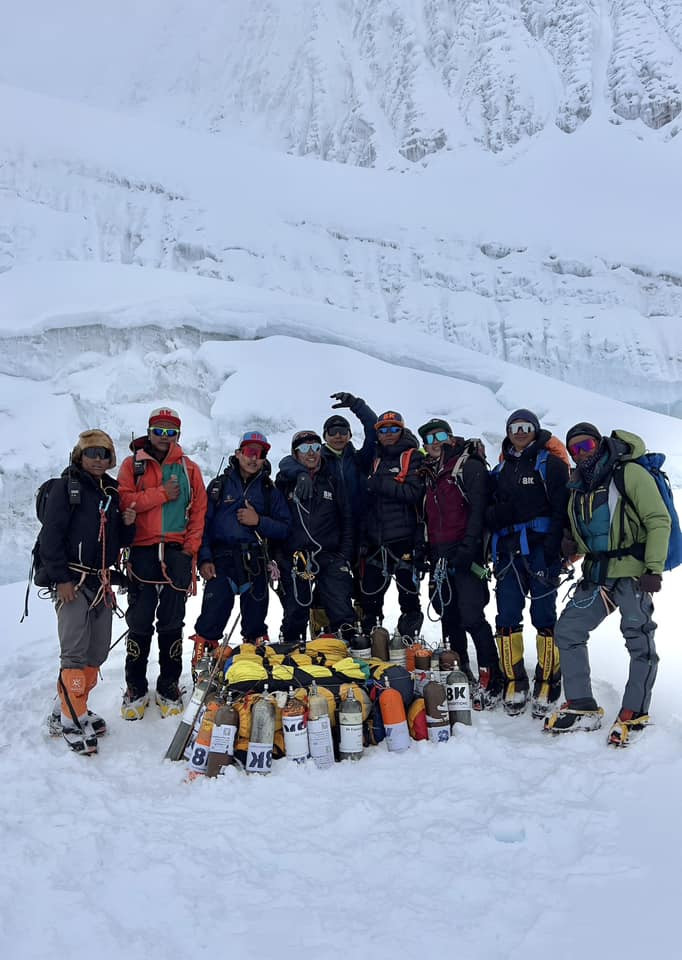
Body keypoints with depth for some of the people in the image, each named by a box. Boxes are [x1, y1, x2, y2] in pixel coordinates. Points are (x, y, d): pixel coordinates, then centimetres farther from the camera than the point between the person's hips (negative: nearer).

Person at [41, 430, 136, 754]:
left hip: (101, 582, 7)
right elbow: (51, 536, -10)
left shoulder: (113, 491, 16)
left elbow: (120, 540, 20)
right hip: (72, 581, -7)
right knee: (75, 652, -10)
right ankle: (71, 720, 0)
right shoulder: (66, 487, -3)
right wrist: (61, 579, -16)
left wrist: (127, 523, -2)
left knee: (97, 652, 9)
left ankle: (70, 708, 22)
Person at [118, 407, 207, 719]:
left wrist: (191, 547, -4)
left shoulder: (188, 468, 11)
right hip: (142, 552, -1)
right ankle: (135, 688, 11)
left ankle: (168, 687, 13)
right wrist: (162, 494, -13)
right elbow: (124, 501, -8)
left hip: (177, 553, 1)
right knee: (139, 622, 1)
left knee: (172, 622, 4)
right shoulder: (132, 464, 7)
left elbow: (199, 510, 6)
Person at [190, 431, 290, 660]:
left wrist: (259, 521, -8)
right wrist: (204, 558, -8)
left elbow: (284, 528, 8)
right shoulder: (220, 485, 9)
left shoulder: (269, 490, 14)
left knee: (255, 617, 7)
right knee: (213, 614, -12)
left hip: (255, 563, 2)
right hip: (221, 559, -2)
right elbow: (203, 523, 3)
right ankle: (201, 658, -2)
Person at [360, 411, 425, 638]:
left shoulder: (413, 458, 0)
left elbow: (414, 493, -15)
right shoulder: (376, 460, 17)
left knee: (408, 592, 3)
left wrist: (381, 485, -16)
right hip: (375, 541, 5)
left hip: (404, 538, -5)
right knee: (370, 595, 8)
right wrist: (364, 538, 9)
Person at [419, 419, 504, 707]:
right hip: (439, 555, 7)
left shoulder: (469, 466, -4)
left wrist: (467, 548, -20)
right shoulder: (429, 474, 19)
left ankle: (491, 680, -7)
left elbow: (478, 510, -13)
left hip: (465, 554, -7)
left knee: (471, 616, -12)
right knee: (448, 617, 10)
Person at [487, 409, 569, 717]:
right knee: (507, 617, 2)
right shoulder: (501, 468, 18)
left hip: (540, 549, -5)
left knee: (544, 616, -2)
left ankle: (547, 685, 6)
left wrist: (552, 550, -16)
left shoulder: (549, 463, 1)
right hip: (508, 551, 5)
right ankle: (514, 684, 11)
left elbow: (560, 509, -7)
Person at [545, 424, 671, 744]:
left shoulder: (629, 474, -8)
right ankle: (583, 708, 13)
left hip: (632, 573, -7)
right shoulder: (579, 486, 13)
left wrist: (654, 568, -19)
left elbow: (659, 521, -12)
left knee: (640, 643, -1)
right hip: (597, 574, 7)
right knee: (567, 631, 4)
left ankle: (634, 714, 13)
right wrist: (573, 544, 1)